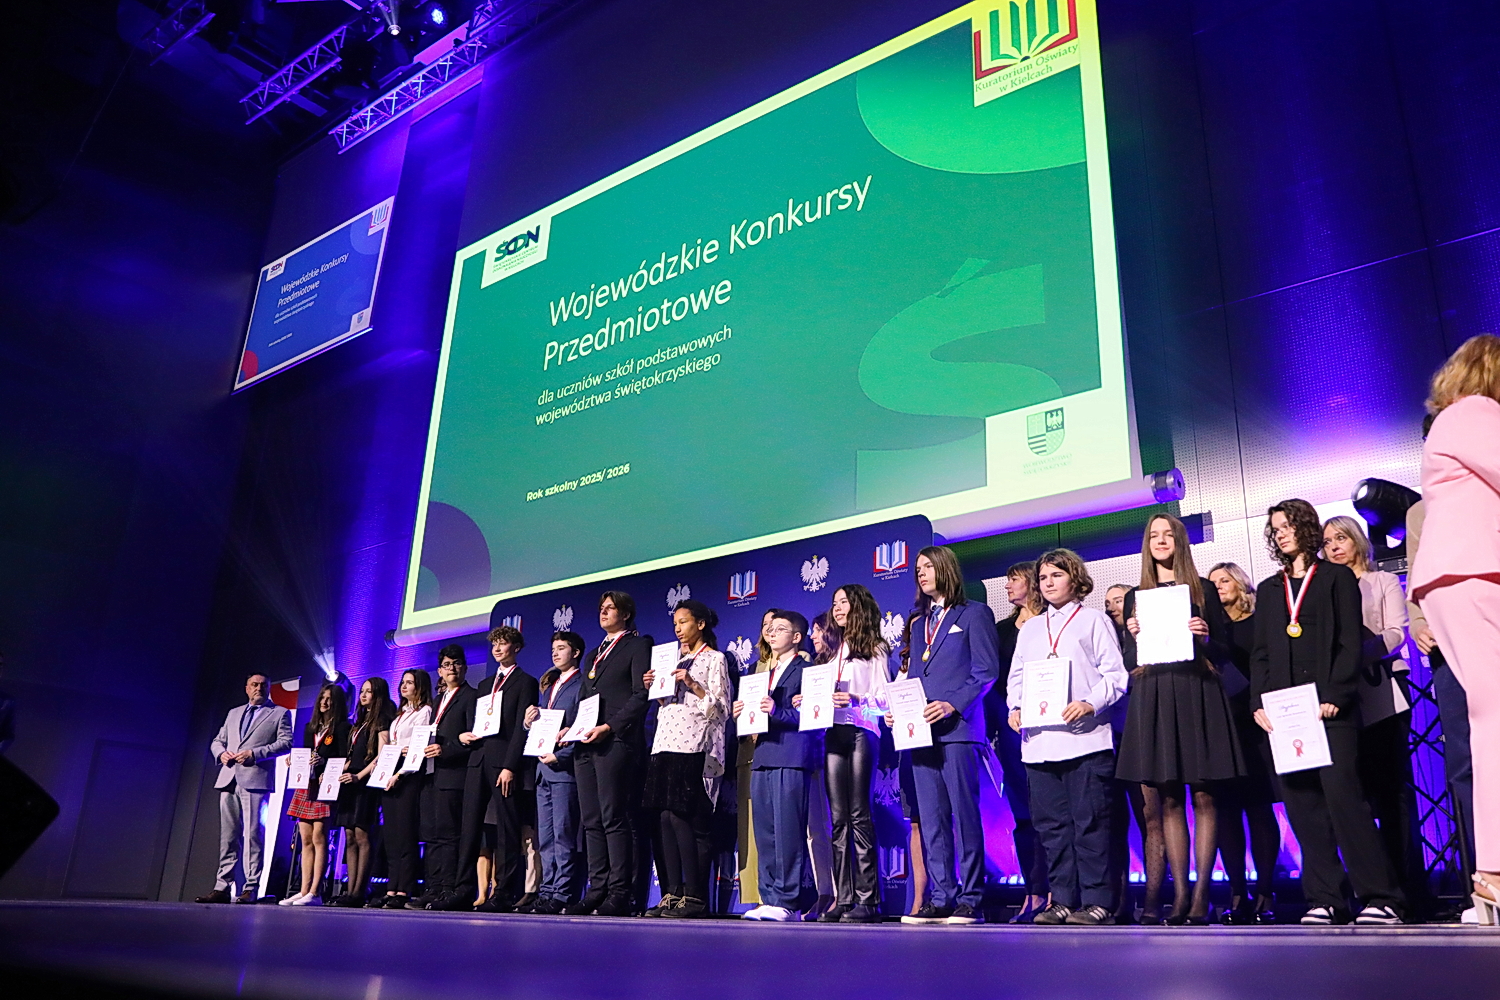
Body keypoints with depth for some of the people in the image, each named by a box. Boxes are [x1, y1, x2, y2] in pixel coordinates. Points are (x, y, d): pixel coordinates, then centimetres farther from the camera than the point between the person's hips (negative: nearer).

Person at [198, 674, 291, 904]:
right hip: (229, 779, 5)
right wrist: (221, 753, 1)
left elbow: (285, 742, -3)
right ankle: (222, 887, 5)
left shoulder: (279, 714, 9)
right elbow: (217, 741, 25)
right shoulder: (233, 713, 25)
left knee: (253, 834, -8)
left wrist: (255, 753, -13)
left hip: (256, 780, -5)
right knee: (227, 836, 4)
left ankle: (250, 889, -7)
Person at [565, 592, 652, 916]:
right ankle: (597, 891, 7)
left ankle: (620, 895, -7)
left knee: (614, 818, -10)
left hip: (617, 742, -8)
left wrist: (608, 727, -16)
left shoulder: (638, 645, 2)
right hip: (586, 744, 8)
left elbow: (641, 695, -8)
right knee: (592, 820, 4)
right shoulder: (594, 654, 26)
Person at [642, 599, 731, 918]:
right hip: (667, 744, 7)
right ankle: (672, 893, 3)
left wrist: (692, 685, -14)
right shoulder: (675, 659, 23)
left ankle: (695, 896, -9)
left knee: (682, 818, -13)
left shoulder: (714, 659, 3)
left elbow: (720, 707, -4)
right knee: (667, 819, 1)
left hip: (694, 746, -7)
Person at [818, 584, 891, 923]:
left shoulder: (875, 650, 5)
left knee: (859, 815, -9)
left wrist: (856, 701, -18)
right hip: (833, 734, 6)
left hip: (861, 733, -6)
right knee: (838, 817, 2)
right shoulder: (834, 651, 23)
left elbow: (884, 698, -2)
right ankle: (843, 898, 3)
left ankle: (867, 898, -7)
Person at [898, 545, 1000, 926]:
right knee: (931, 819, 5)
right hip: (920, 729, 7)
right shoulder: (918, 621, 23)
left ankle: (971, 899, 2)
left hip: (958, 728, -6)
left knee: (965, 815, -4)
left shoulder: (974, 613, 3)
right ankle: (942, 898, 10)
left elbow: (987, 671, -5)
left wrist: (952, 705, -16)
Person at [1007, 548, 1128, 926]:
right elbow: (1016, 676, 21)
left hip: (1084, 736, -5)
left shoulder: (1094, 620, 8)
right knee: (1051, 823, 5)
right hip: (1038, 739, 5)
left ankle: (1096, 900, 2)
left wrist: (1090, 703, -16)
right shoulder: (1030, 629, 23)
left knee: (1090, 821, -4)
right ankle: (1062, 900, 12)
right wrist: (1016, 708, 2)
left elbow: (1115, 674, 0)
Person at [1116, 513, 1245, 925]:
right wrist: (1133, 636, -6)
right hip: (1152, 698, 2)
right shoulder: (1135, 597, 16)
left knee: (1203, 795, -4)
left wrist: (1205, 637, -13)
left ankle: (1201, 892, -1)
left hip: (1198, 695, -2)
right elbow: (1128, 662, 14)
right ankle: (1179, 893, 3)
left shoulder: (1202, 590, 10)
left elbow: (1225, 650, 7)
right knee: (1169, 801, 1)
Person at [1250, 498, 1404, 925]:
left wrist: (1334, 697, -13)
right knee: (1302, 803, -1)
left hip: (1329, 705, -4)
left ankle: (1380, 897, -9)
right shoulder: (1268, 590, 21)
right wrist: (1259, 703, 2)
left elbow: (1350, 644, -1)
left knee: (1341, 794, -15)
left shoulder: (1337, 577, 9)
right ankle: (1323, 899, 2)